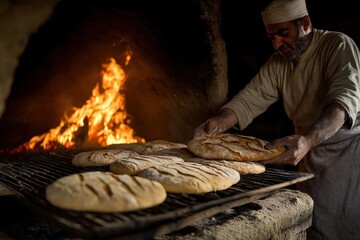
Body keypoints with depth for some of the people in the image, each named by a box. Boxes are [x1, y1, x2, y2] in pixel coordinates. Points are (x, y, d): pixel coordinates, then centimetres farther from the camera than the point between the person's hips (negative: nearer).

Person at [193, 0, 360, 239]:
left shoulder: (337, 45, -14)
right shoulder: (277, 63, 2)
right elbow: (249, 99, -6)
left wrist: (308, 139, -48)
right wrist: (217, 123, -26)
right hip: (312, 151, 4)